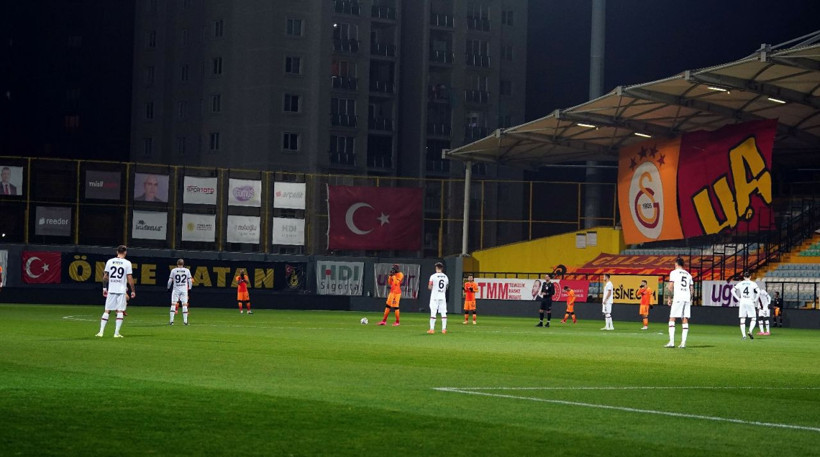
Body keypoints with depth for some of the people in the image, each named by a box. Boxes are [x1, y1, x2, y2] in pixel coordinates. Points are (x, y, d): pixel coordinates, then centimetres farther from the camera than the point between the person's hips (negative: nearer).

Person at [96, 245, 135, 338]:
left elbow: (105, 276, 7)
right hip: (121, 290, -2)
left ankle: (101, 331, 4)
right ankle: (116, 333, -4)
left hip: (111, 290, 2)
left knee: (107, 311, 7)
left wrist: (104, 288, 16)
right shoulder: (127, 263, -3)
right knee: (120, 311, 2)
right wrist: (133, 291, 2)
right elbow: (130, 278, -4)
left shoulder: (109, 261, 4)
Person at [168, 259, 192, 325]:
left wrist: (168, 287, 14)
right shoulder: (187, 270, 0)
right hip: (184, 289, 1)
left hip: (176, 289, -1)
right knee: (184, 304, 4)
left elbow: (170, 280, 0)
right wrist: (189, 288, 15)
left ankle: (171, 320, -5)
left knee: (173, 304, 2)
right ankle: (185, 321, 1)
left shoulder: (173, 270, -3)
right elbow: (189, 280, 3)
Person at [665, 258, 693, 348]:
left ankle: (671, 342, -12)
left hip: (678, 298, -5)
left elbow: (670, 287, -5)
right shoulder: (688, 274, 18)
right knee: (685, 320, 4)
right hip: (687, 299, 5)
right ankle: (683, 342, -1)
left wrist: (670, 298, 1)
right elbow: (692, 289, 16)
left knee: (672, 319, -3)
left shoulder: (674, 272, 2)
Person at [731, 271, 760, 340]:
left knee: (742, 319, 5)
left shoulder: (740, 283, 8)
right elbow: (758, 292, -13)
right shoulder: (753, 283, 1)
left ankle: (744, 335, -1)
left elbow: (732, 290, 2)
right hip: (750, 302, -2)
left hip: (742, 302, 2)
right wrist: (755, 300, -4)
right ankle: (750, 331, -17)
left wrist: (738, 299, 3)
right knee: (753, 318, 6)